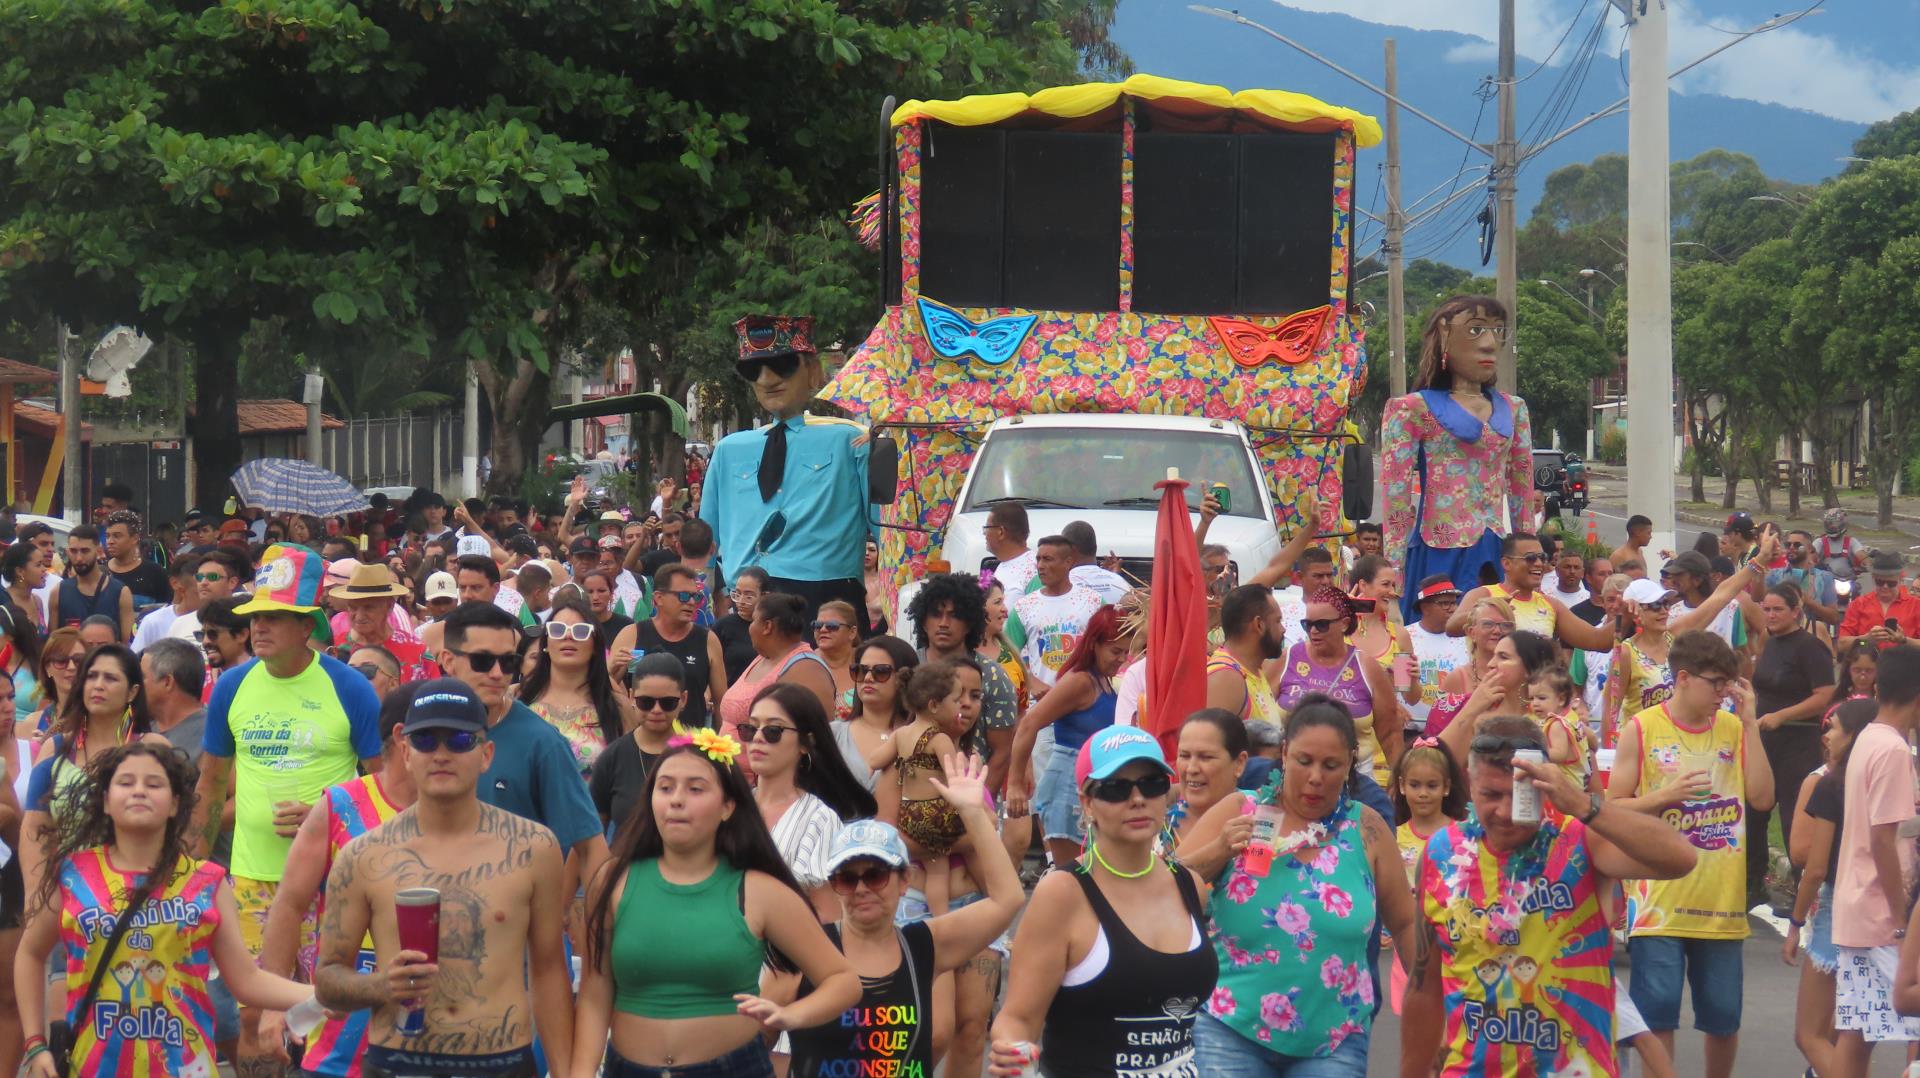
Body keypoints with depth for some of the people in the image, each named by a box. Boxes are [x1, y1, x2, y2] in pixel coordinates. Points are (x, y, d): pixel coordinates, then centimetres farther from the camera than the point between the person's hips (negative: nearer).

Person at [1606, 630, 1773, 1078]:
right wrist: (1667, 795, -17)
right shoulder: (1641, 729, -2)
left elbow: (1762, 798, -4)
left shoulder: (1734, 729, 6)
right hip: (1660, 901, -3)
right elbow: (1613, 809, -1)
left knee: (1724, 1016, 9)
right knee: (1657, 1010, -3)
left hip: (1722, 902, 3)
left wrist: (1750, 723, -5)